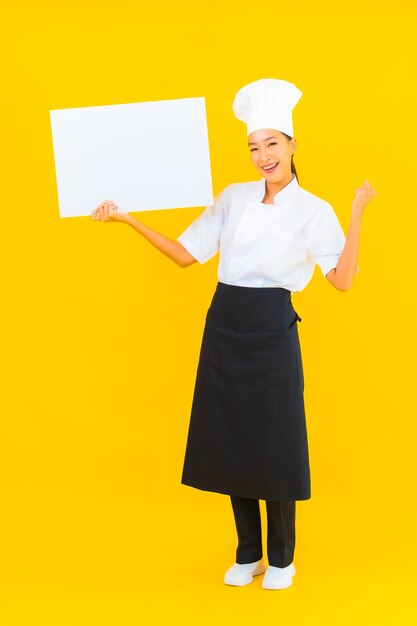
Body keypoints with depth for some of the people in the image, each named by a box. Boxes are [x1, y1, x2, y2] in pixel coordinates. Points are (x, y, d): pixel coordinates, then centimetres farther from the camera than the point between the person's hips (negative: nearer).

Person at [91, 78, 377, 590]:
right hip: (224, 326, 4)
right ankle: (247, 554, 24)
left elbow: (342, 279, -14)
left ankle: (281, 557, 20)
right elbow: (186, 254, 9)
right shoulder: (233, 197, 7)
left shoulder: (313, 211, -4)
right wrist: (129, 221, 3)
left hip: (272, 330, -4)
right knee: (228, 440, 8)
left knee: (274, 443, 1)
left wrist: (356, 214, -20)